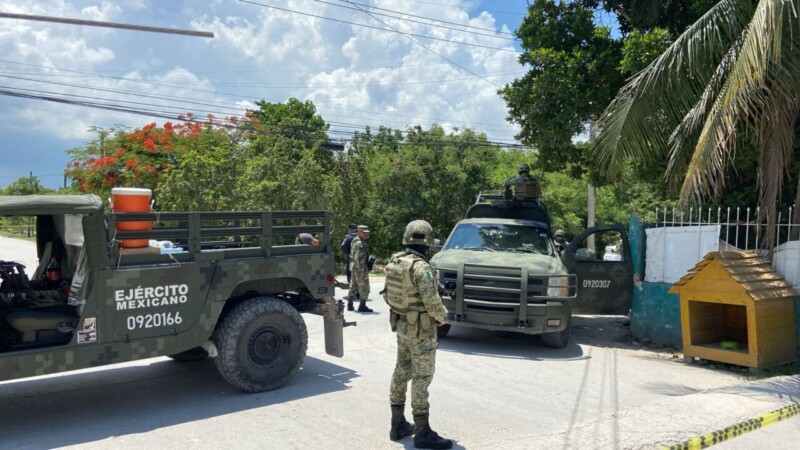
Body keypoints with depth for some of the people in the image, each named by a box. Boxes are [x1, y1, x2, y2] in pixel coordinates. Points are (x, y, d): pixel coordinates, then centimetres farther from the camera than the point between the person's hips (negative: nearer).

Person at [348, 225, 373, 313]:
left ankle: (350, 305, 18)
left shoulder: (355, 240, 13)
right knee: (364, 288, -3)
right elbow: (358, 258, -24)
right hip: (360, 268, -10)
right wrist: (362, 271, -24)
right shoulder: (360, 243, -19)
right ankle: (362, 306, -1)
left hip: (354, 267, 10)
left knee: (353, 287, 14)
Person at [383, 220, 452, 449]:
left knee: (401, 372, 16)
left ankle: (398, 424, 26)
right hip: (420, 329, -8)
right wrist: (443, 317, -5)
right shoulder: (421, 267, -23)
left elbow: (388, 293, 11)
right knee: (422, 378, -1)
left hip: (401, 324, 8)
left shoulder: (394, 262, 3)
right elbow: (432, 302, -24)